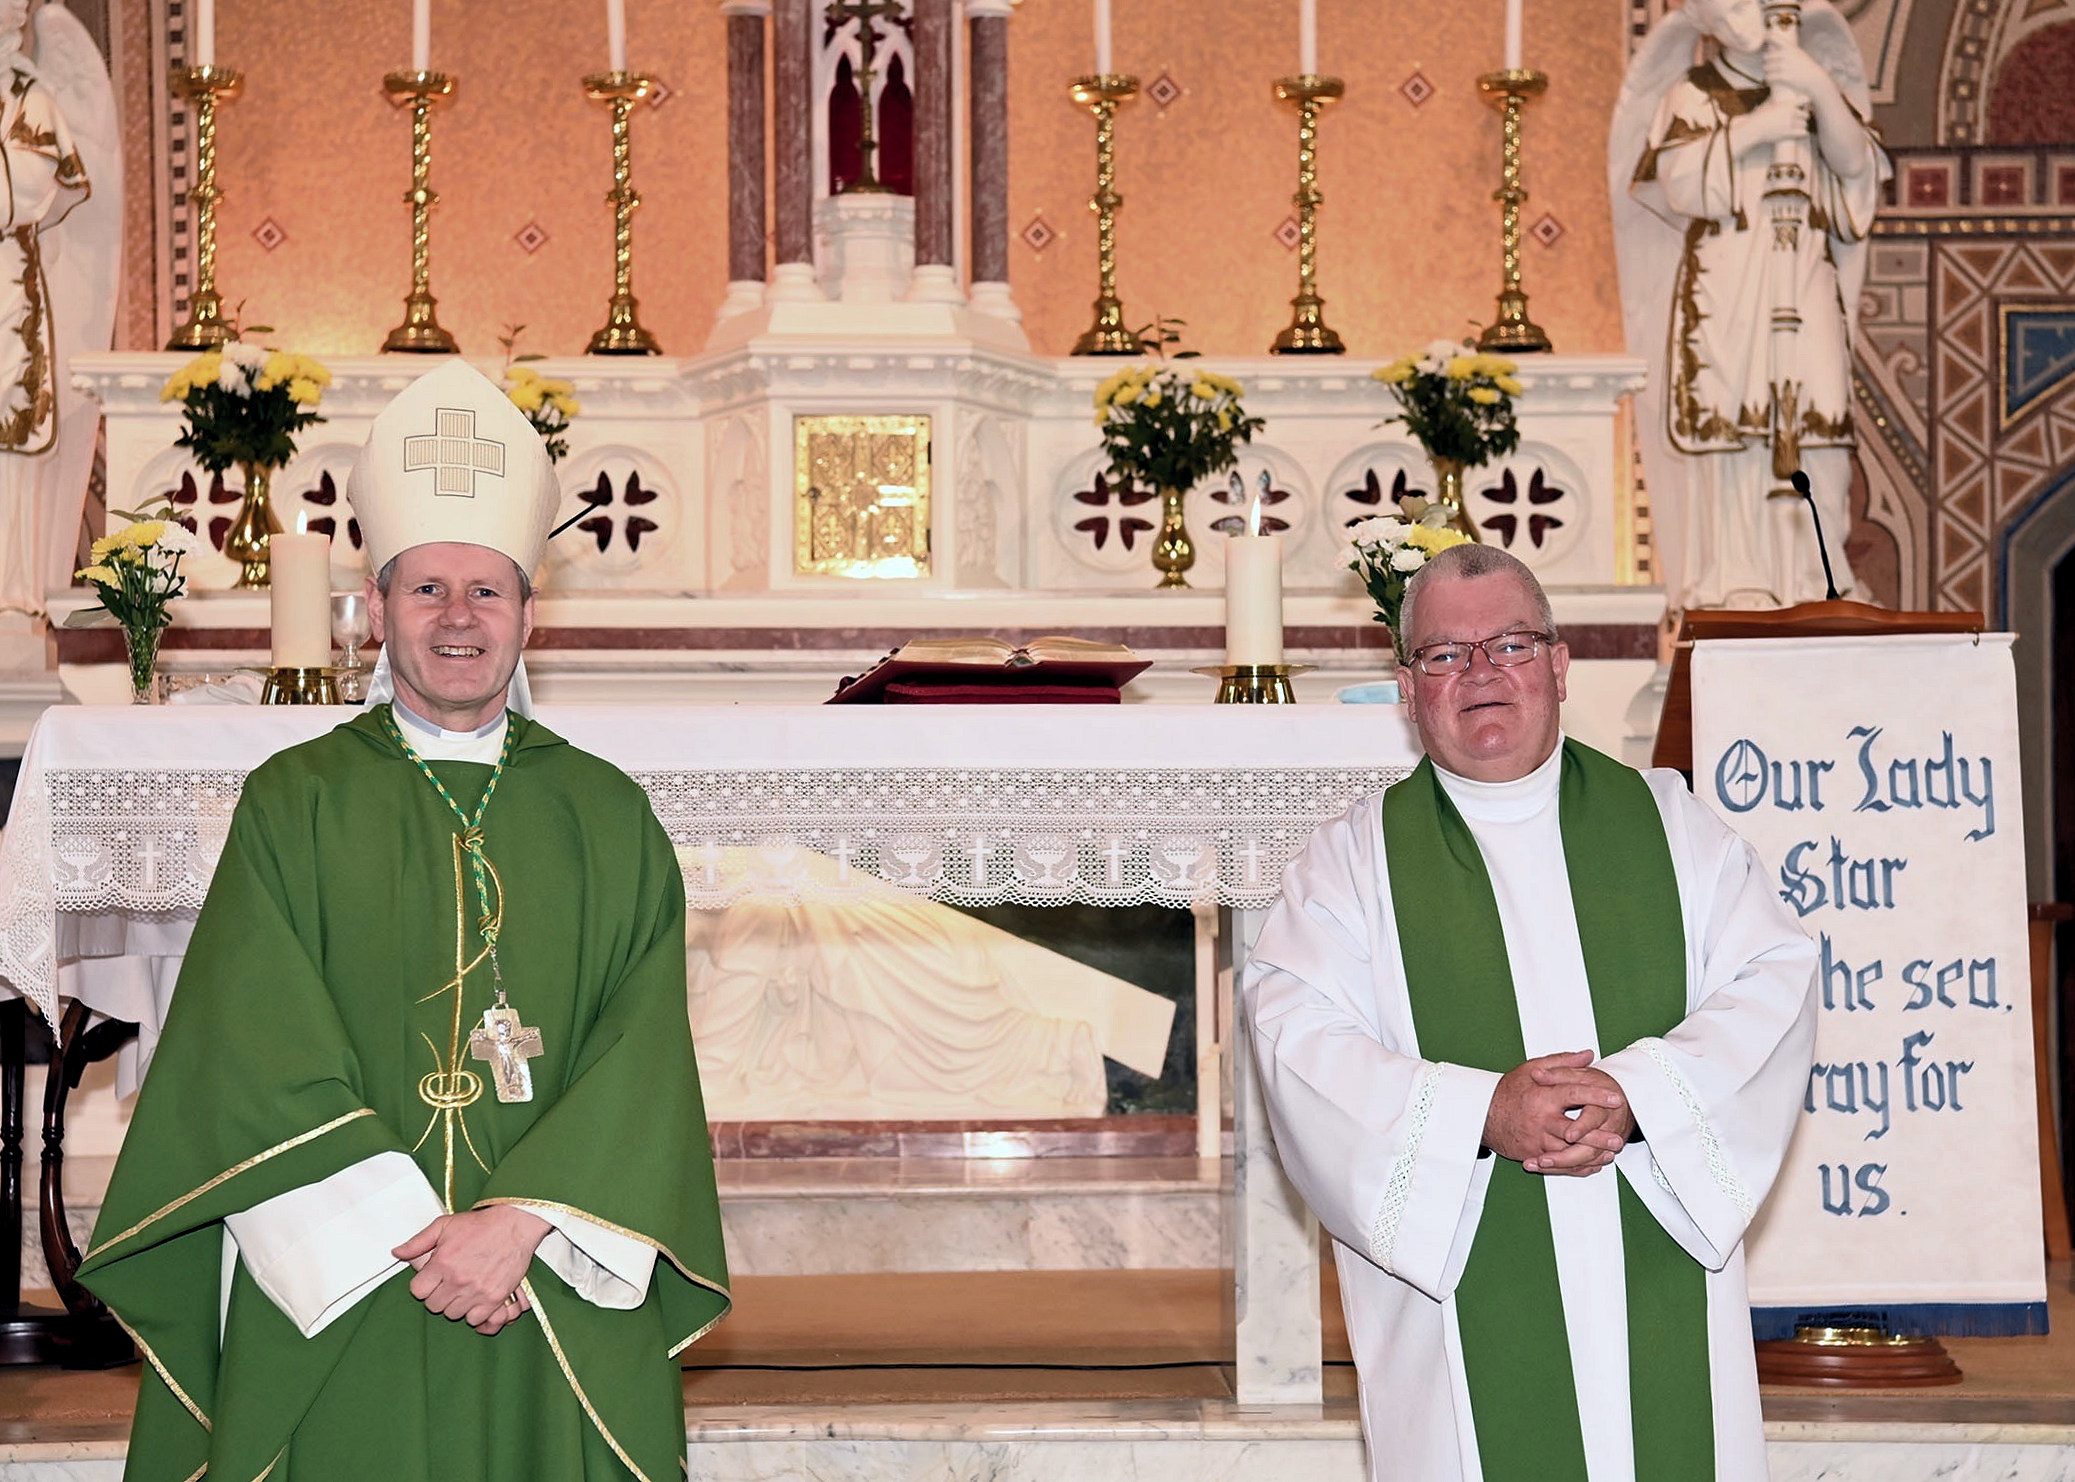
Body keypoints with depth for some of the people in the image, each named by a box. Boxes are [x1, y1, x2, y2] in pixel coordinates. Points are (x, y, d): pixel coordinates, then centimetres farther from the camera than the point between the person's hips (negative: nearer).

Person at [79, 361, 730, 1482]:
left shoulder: (608, 820, 8)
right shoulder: (293, 806, 4)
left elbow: (646, 1055, -2)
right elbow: (261, 1059, -5)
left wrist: (523, 1222, -16)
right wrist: (414, 1242, -14)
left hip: (564, 1305, 1)